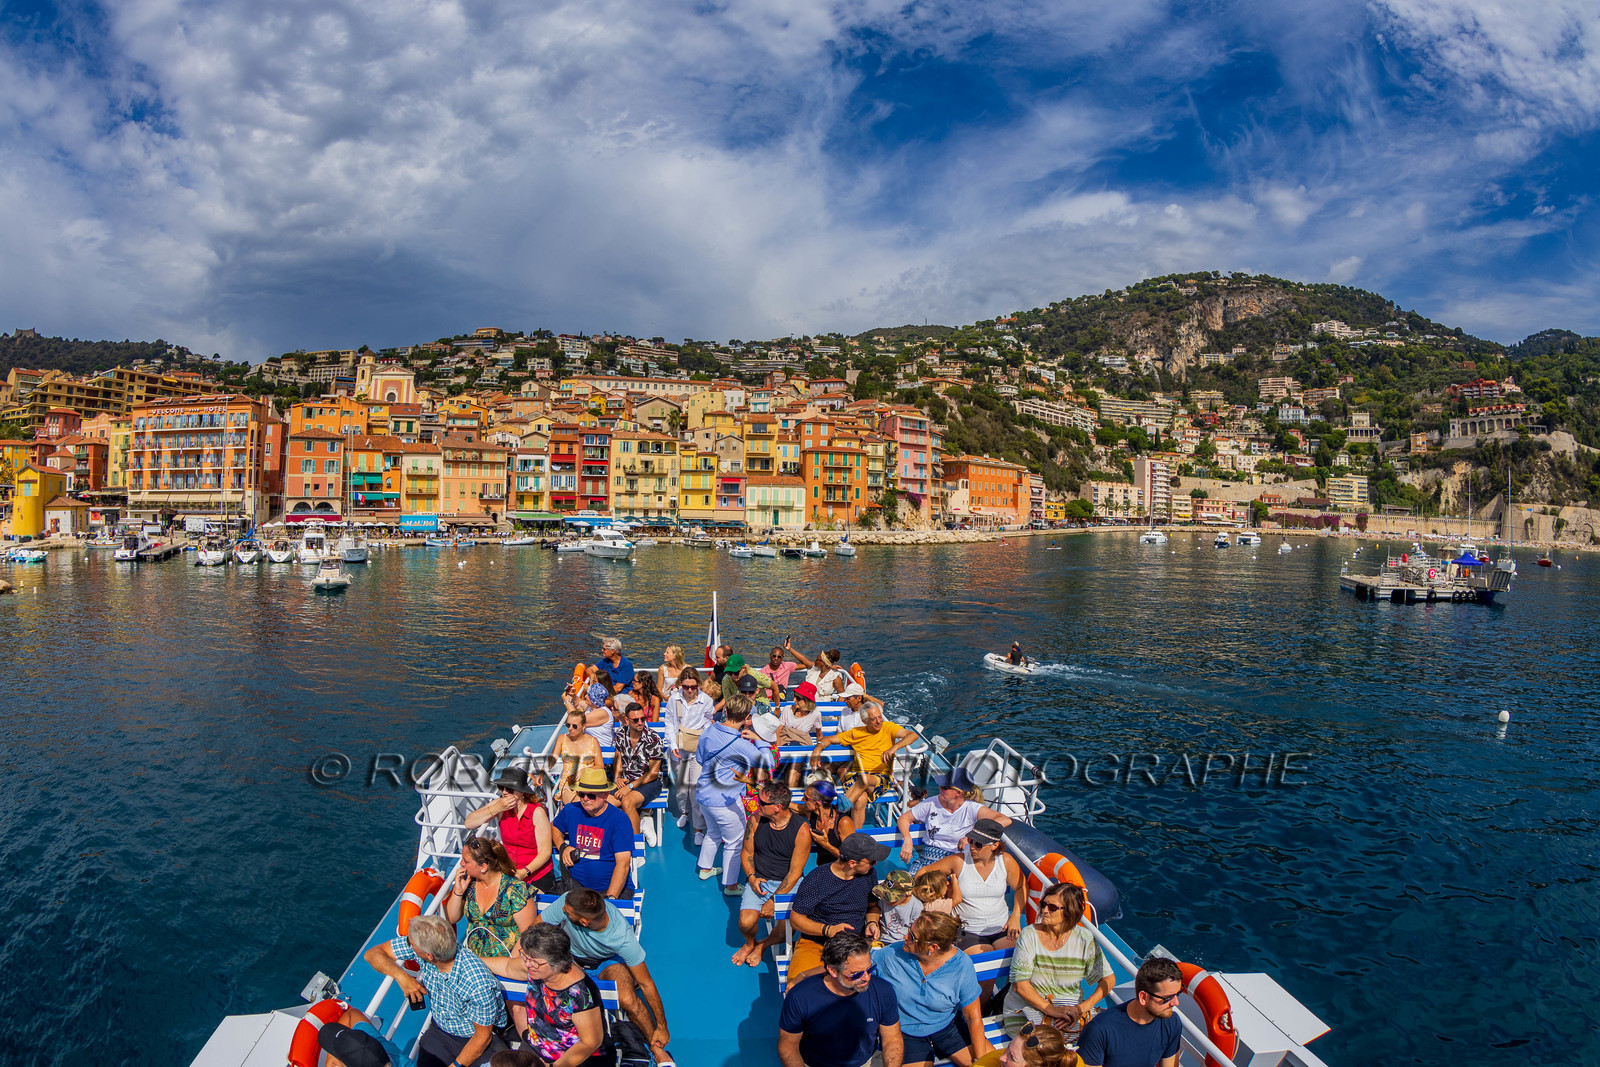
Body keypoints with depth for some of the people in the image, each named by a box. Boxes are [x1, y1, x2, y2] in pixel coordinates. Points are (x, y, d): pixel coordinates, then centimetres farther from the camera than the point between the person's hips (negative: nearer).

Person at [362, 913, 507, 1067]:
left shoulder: (478, 983, -32)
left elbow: (483, 1036, -19)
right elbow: (373, 953, -5)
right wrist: (401, 976, -21)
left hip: (474, 1039, -4)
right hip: (439, 1031, 4)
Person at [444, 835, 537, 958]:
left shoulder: (515, 888, -12)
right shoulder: (466, 880, 4)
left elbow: (528, 934, -11)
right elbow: (451, 919, 12)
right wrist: (458, 891, -4)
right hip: (471, 955, 6)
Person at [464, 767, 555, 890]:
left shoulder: (537, 812, -15)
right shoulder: (500, 805, -4)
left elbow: (545, 852, -15)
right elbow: (468, 823, -11)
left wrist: (524, 872, -30)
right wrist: (496, 809, -22)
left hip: (539, 876, -3)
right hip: (509, 874, 3)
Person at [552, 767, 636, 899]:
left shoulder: (620, 820, -10)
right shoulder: (571, 811, 6)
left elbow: (623, 864, -17)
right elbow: (554, 827, 30)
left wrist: (610, 898, -27)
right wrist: (562, 847, 9)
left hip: (613, 888, -5)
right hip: (575, 883, 5)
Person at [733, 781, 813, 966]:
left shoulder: (801, 830, -16)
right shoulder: (756, 820, -6)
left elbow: (794, 873, -13)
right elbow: (746, 853, 9)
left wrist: (773, 901, -16)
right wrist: (752, 877, -9)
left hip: (788, 883, -2)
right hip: (759, 880, 2)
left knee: (786, 930, -22)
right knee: (746, 922, -21)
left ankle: (763, 944, 14)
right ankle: (750, 942, 17)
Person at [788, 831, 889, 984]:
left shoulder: (868, 875, 5)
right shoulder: (816, 879, -9)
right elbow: (796, 918, -4)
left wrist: (872, 923, 2)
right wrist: (828, 930, -16)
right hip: (813, 944, -4)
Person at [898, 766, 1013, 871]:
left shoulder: (971, 808, -9)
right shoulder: (932, 803, 2)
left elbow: (1006, 820, -21)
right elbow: (904, 818, 10)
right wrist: (907, 840, -11)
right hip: (926, 857, 3)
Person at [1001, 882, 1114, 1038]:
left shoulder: (1084, 939, -3)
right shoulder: (1029, 935, -9)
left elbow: (1108, 980, -1)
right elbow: (1019, 984, -12)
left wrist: (1082, 1008, -16)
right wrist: (1050, 1009, -23)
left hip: (1070, 1007, 3)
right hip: (1028, 1006, -3)